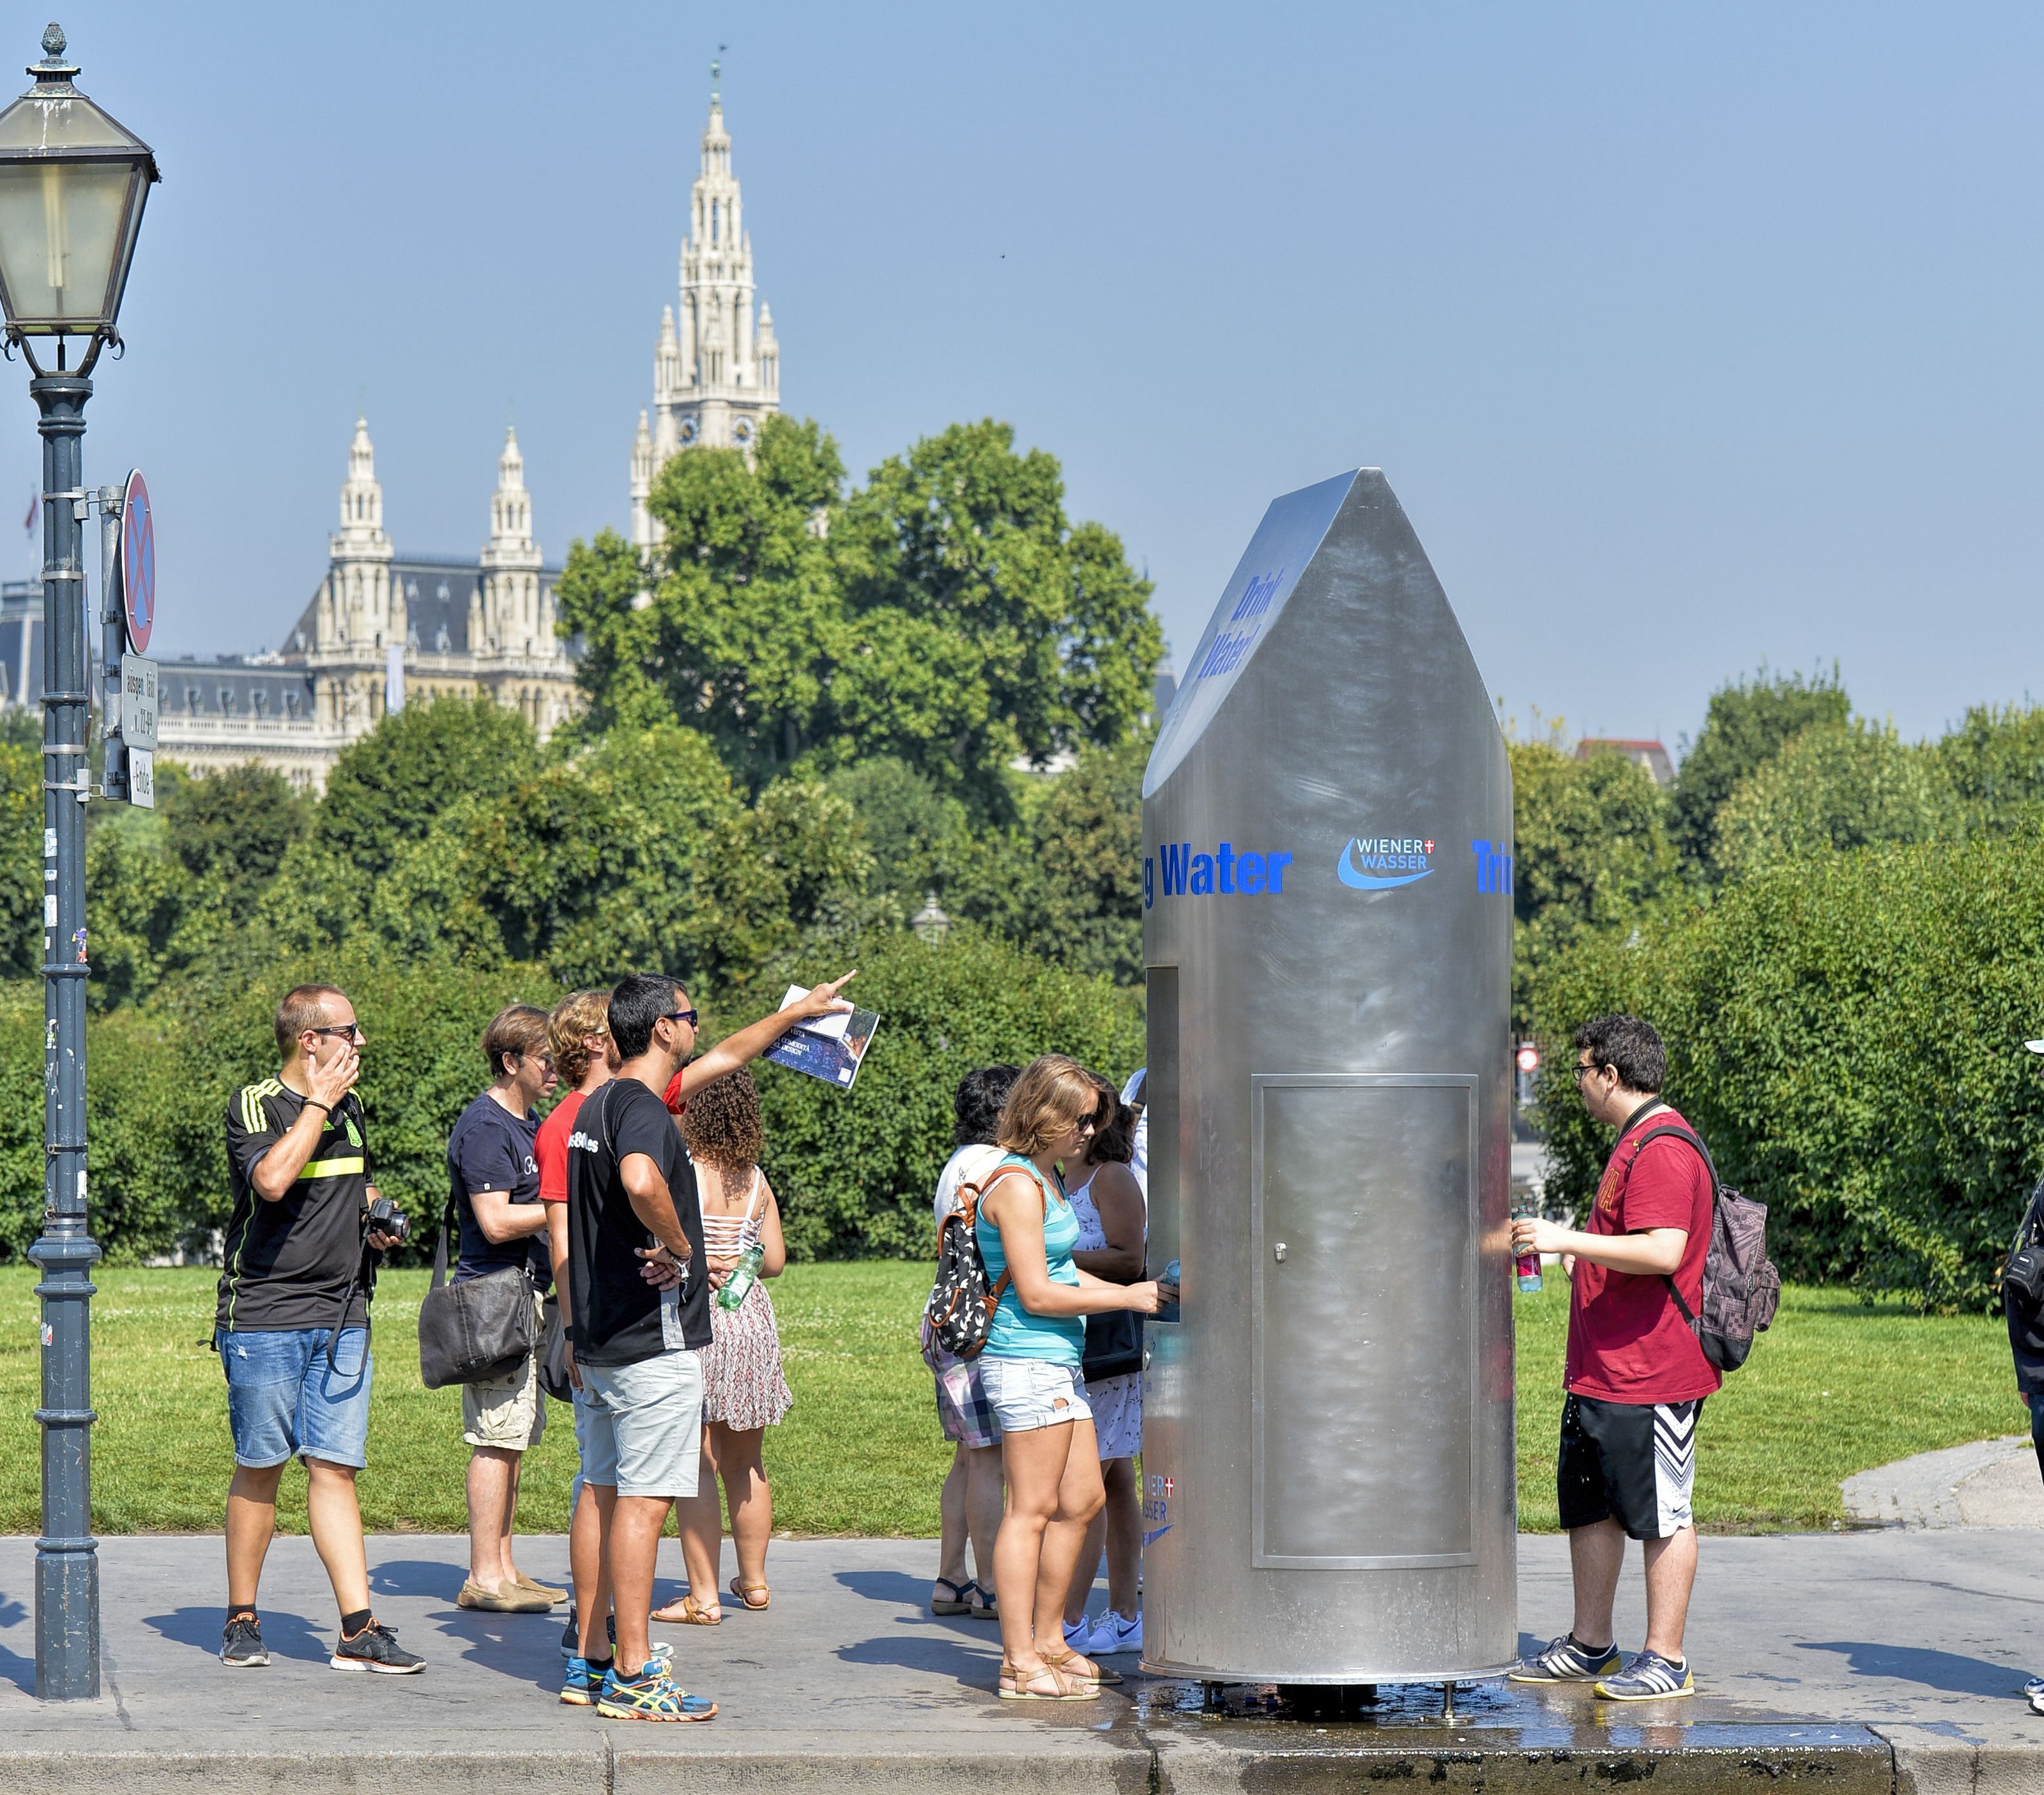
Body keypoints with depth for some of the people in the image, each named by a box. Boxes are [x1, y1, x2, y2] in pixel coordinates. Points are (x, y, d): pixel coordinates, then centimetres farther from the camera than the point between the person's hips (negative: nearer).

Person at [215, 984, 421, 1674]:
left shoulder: (349, 1105, 14)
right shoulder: (255, 1104, -8)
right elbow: (272, 1180, -28)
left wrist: (373, 1215, 10)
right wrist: (319, 1101, -19)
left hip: (341, 1318, 5)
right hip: (264, 1316, -5)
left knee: (335, 1467, 0)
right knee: (261, 1468, 2)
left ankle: (359, 1631, -4)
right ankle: (241, 1619, 15)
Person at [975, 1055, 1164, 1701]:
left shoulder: (1046, 1177, 16)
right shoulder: (1017, 1185, -15)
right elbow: (1036, 1294, -18)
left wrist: (1130, 1294, 13)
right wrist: (1125, 1298, -13)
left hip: (1058, 1360, 10)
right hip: (1028, 1361, -10)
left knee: (1081, 1500, 14)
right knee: (1032, 1509, -7)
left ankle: (1049, 1642, 22)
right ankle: (1021, 1663, -3)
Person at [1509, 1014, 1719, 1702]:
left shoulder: (1663, 1149, -17)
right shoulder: (1635, 1141, 18)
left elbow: (1663, 1252, -28)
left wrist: (1567, 1239, -26)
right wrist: (1583, 1253, 30)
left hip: (1650, 1378, -11)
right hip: (1599, 1371, 11)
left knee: (1661, 1516, -3)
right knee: (1589, 1509, 15)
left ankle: (1667, 1661, 2)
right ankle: (1590, 1646, 24)